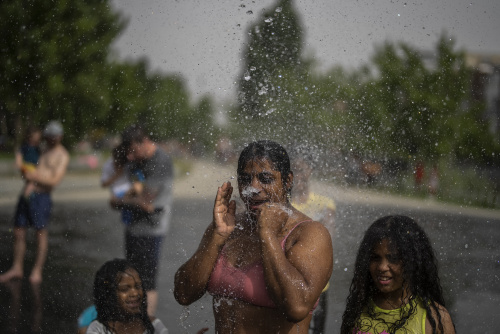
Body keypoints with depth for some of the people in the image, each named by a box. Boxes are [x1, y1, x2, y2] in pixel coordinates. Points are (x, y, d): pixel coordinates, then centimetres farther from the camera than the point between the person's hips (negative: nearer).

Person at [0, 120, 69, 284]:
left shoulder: (62, 155, -2)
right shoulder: (43, 151, 20)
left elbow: (55, 180, -11)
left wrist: (35, 177, -17)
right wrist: (26, 172, 3)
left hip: (41, 196, -7)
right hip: (27, 194, 7)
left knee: (41, 233, -2)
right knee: (18, 232, 8)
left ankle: (37, 271, 6)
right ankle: (17, 268, 18)